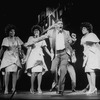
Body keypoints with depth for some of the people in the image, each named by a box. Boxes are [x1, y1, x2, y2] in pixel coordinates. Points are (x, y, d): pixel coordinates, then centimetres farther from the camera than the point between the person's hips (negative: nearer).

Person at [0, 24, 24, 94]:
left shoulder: (17, 38, 11)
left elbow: (20, 47, 10)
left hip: (15, 57, 2)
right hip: (7, 57, -2)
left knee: (15, 72, -6)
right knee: (7, 72, -14)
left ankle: (13, 88, -2)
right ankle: (6, 89, -9)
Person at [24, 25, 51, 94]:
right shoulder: (31, 38, 6)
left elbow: (46, 49, 12)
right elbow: (29, 48, 1)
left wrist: (51, 55, 2)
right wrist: (26, 57, -5)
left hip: (40, 56, 3)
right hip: (33, 55, -3)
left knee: (40, 71, -9)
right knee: (34, 71, -14)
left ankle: (39, 88, -3)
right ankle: (32, 88, -1)